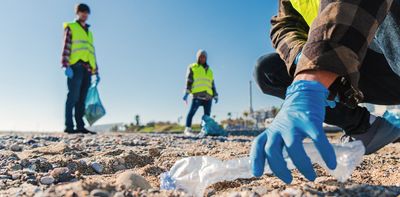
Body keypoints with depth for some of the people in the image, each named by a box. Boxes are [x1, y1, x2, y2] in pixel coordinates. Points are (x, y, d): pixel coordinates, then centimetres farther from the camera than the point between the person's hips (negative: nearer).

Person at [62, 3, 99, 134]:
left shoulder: (89, 32, 30)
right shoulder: (70, 27, 12)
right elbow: (66, 46, -1)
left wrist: (95, 72, 16)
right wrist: (66, 65, -15)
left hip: (87, 68, 6)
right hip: (75, 66, -6)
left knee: (82, 99, 1)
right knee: (73, 96, -13)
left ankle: (80, 126, 0)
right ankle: (69, 126, -15)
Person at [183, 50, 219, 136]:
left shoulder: (209, 70, 27)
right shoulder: (192, 67, 13)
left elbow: (212, 84, 26)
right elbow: (189, 81, 2)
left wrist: (215, 95, 17)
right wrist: (186, 93, -11)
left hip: (208, 96, 5)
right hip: (197, 95, -5)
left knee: (207, 115, 2)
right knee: (192, 112, -16)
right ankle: (188, 129, -17)